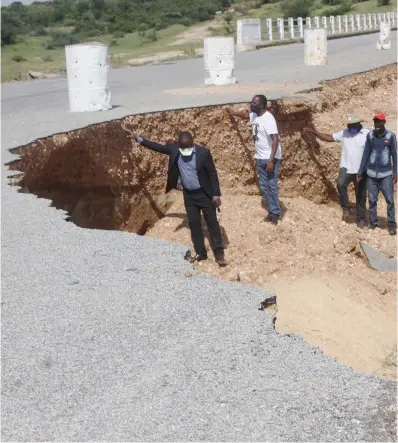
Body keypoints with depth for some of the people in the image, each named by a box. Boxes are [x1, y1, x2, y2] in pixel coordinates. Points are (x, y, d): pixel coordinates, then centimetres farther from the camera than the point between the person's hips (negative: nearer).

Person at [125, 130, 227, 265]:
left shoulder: (203, 153, -19)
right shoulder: (174, 149, -6)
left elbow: (212, 174, -14)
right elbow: (159, 147, 8)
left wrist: (216, 195, -16)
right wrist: (140, 140, 4)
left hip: (204, 194, -5)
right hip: (188, 195, 5)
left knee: (212, 223, 2)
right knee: (194, 224, 9)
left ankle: (219, 253, 9)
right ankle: (200, 253, 19)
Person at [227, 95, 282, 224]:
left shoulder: (268, 119, -22)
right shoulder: (254, 115, 3)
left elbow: (275, 140, -27)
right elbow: (246, 115, 31)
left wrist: (271, 160, -30)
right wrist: (234, 113, 37)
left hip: (271, 158, -8)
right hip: (260, 158, 9)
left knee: (272, 185, -3)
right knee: (264, 186, 11)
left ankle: (275, 213, 7)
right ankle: (271, 212, 20)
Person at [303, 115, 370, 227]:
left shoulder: (367, 134, -6)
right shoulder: (344, 133, 6)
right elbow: (328, 137, 9)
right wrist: (314, 132, -1)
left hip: (361, 171, -2)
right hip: (346, 168, 2)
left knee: (361, 195, 7)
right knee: (340, 183, -28)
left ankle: (361, 218, 21)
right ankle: (346, 208, -10)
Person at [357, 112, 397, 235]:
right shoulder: (370, 135, 2)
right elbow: (366, 154, 8)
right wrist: (360, 171, 8)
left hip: (386, 174, -2)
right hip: (371, 173, 2)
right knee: (372, 200, 6)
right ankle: (373, 223, 17)